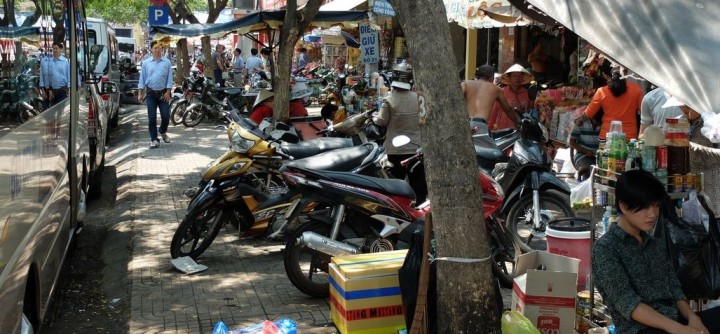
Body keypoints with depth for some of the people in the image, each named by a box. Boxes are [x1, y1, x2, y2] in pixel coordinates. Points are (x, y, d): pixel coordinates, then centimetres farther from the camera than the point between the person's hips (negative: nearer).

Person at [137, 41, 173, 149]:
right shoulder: (146, 63, 3)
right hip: (150, 93, 0)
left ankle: (163, 132, 30)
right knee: (152, 117, -1)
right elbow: (142, 78, 4)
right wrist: (140, 93, 0)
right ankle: (154, 139, 7)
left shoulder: (167, 62, 0)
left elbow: (169, 78, 0)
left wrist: (168, 92, -7)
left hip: (163, 93, 0)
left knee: (166, 116, 0)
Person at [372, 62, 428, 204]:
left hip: (396, 149, -2)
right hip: (416, 147, 2)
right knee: (418, 183, 9)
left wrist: (374, 118, 12)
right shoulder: (418, 98, -4)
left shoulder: (389, 100, -11)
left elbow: (382, 121, -8)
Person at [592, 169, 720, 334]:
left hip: (674, 320, 8)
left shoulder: (656, 245, 19)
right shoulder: (605, 248, -5)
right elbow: (627, 303, -14)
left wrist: (693, 319, -8)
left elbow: (674, 291, 14)